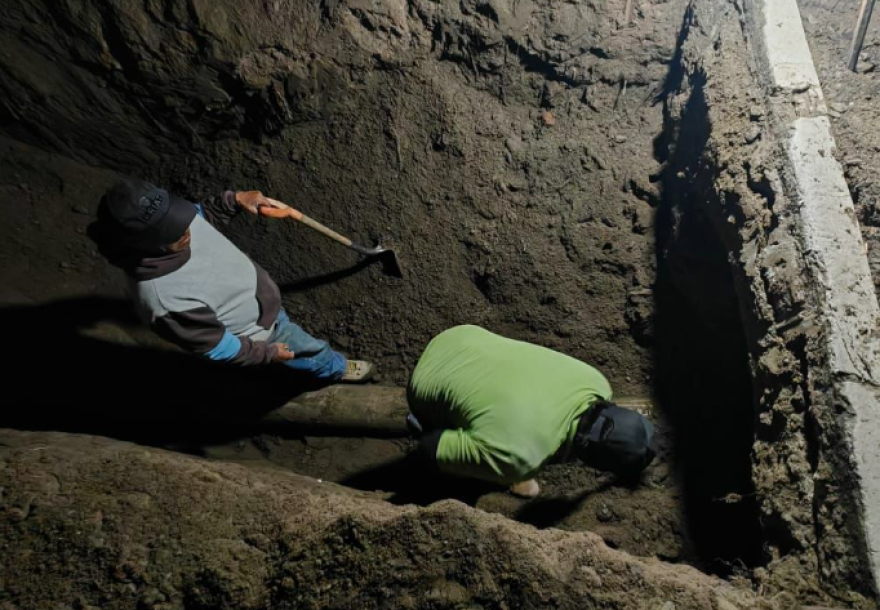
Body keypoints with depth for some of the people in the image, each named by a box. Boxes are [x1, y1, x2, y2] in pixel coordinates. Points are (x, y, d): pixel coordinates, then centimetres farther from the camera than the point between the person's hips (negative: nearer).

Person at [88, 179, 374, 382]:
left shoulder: (162, 222, -25)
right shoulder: (165, 300, -44)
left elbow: (204, 215, 1)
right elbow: (216, 347, -27)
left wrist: (234, 199, -15)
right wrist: (267, 353, -15)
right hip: (257, 330, -6)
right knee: (309, 351, 21)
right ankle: (337, 369, 54)